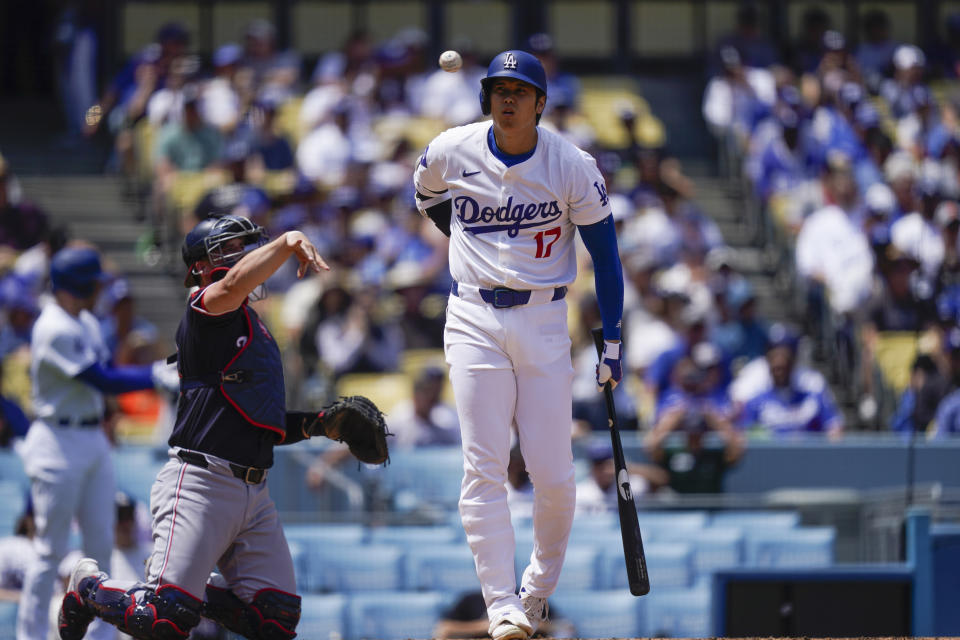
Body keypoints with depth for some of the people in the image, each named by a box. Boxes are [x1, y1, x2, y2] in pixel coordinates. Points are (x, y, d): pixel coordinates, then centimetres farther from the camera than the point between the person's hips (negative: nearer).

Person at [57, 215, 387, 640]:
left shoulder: (258, 330, 23)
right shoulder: (204, 313, -4)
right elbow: (231, 287, -29)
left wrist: (319, 424, 14)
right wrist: (289, 242, -35)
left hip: (254, 493, 8)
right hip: (200, 485, -8)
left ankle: (190, 589, 22)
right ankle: (89, 587, 16)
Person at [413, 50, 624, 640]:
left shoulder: (574, 167, -6)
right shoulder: (450, 153, -3)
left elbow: (604, 250, 1)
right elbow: (428, 196, 22)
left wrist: (613, 338, 0)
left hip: (544, 321, -1)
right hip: (473, 321, 1)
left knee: (554, 475, -2)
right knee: (484, 470, -8)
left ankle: (540, 586, 22)